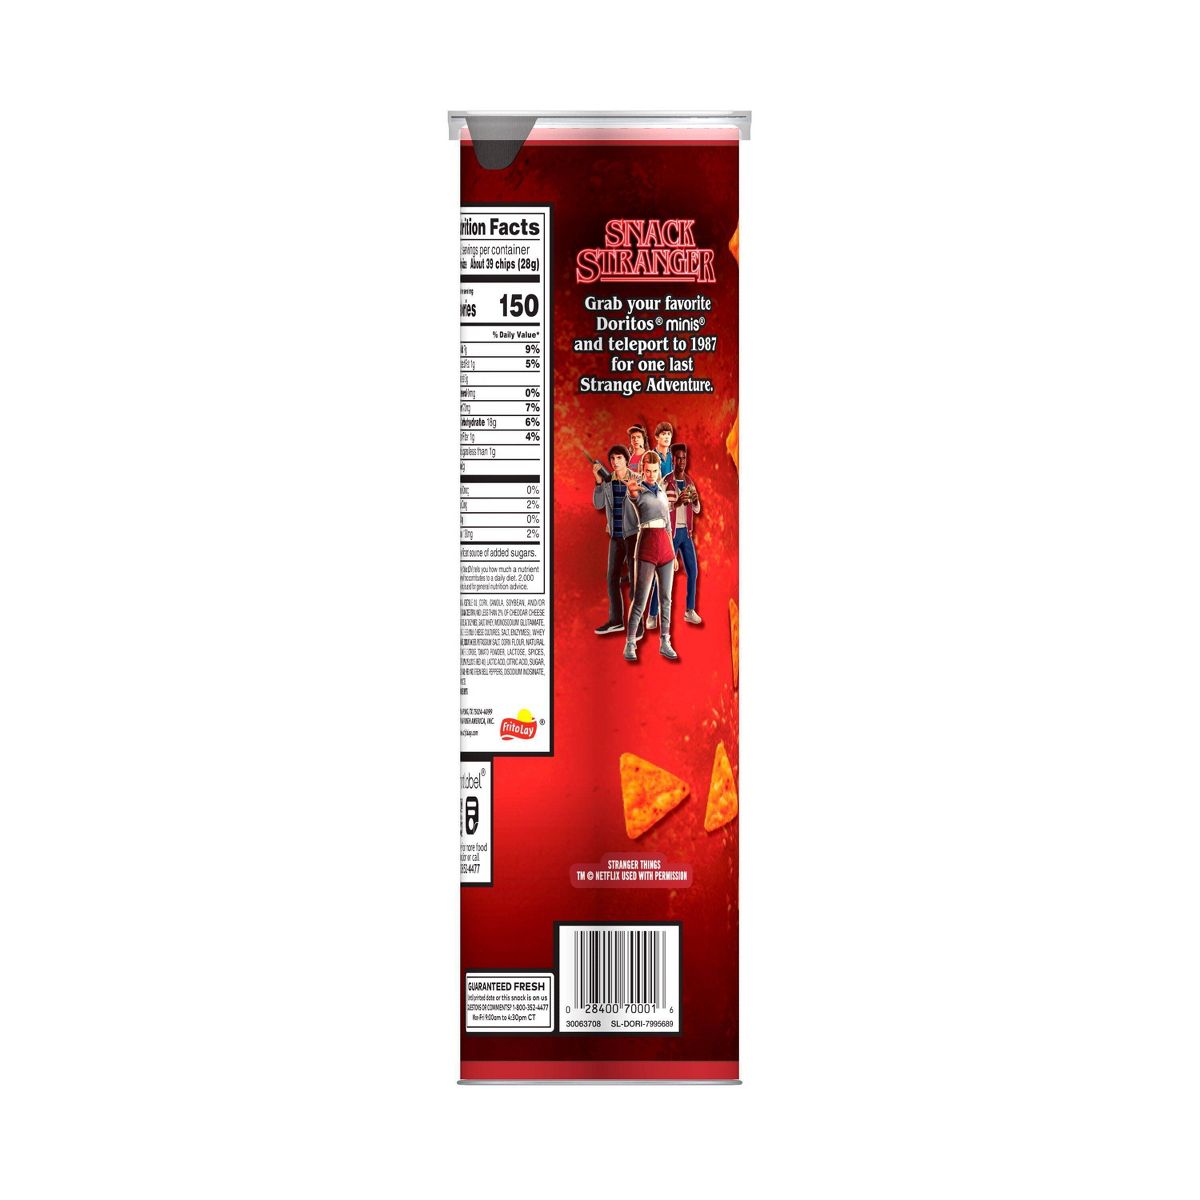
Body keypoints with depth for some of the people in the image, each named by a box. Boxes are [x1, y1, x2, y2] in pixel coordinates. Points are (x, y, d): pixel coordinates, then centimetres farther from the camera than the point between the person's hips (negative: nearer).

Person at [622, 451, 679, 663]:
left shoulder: (662, 490, 16)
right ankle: (630, 643, 1)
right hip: (646, 548, -6)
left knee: (666, 598, 7)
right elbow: (632, 501, -28)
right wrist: (631, 493, -52)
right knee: (640, 599, -6)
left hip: (665, 547, 6)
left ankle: (665, 643, 14)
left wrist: (673, 552, 19)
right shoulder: (637, 490, -2)